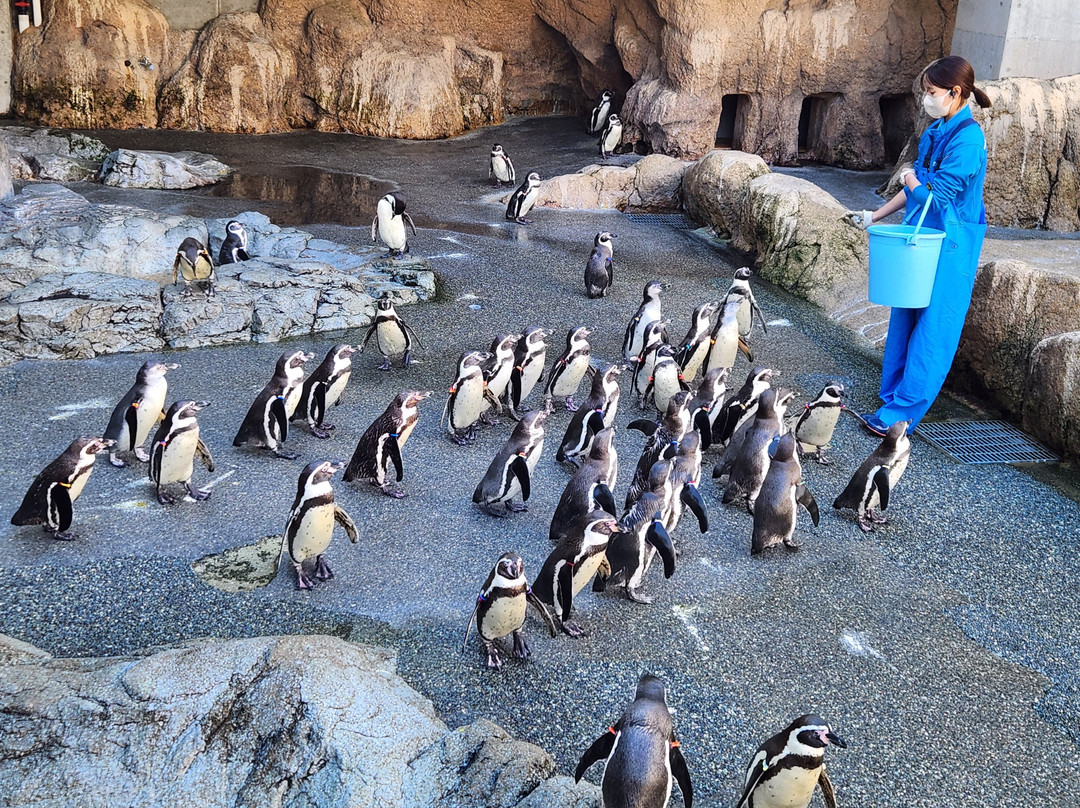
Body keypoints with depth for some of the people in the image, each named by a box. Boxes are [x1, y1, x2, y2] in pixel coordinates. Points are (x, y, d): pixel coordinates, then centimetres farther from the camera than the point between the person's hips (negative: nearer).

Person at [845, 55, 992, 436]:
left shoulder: (966, 139, -18)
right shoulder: (934, 132, 9)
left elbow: (936, 196, -21)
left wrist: (910, 179, -3)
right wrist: (874, 216, 14)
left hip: (950, 246, -9)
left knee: (931, 331, -3)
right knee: (904, 321, 13)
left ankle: (902, 413, -1)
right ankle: (892, 398, 23)